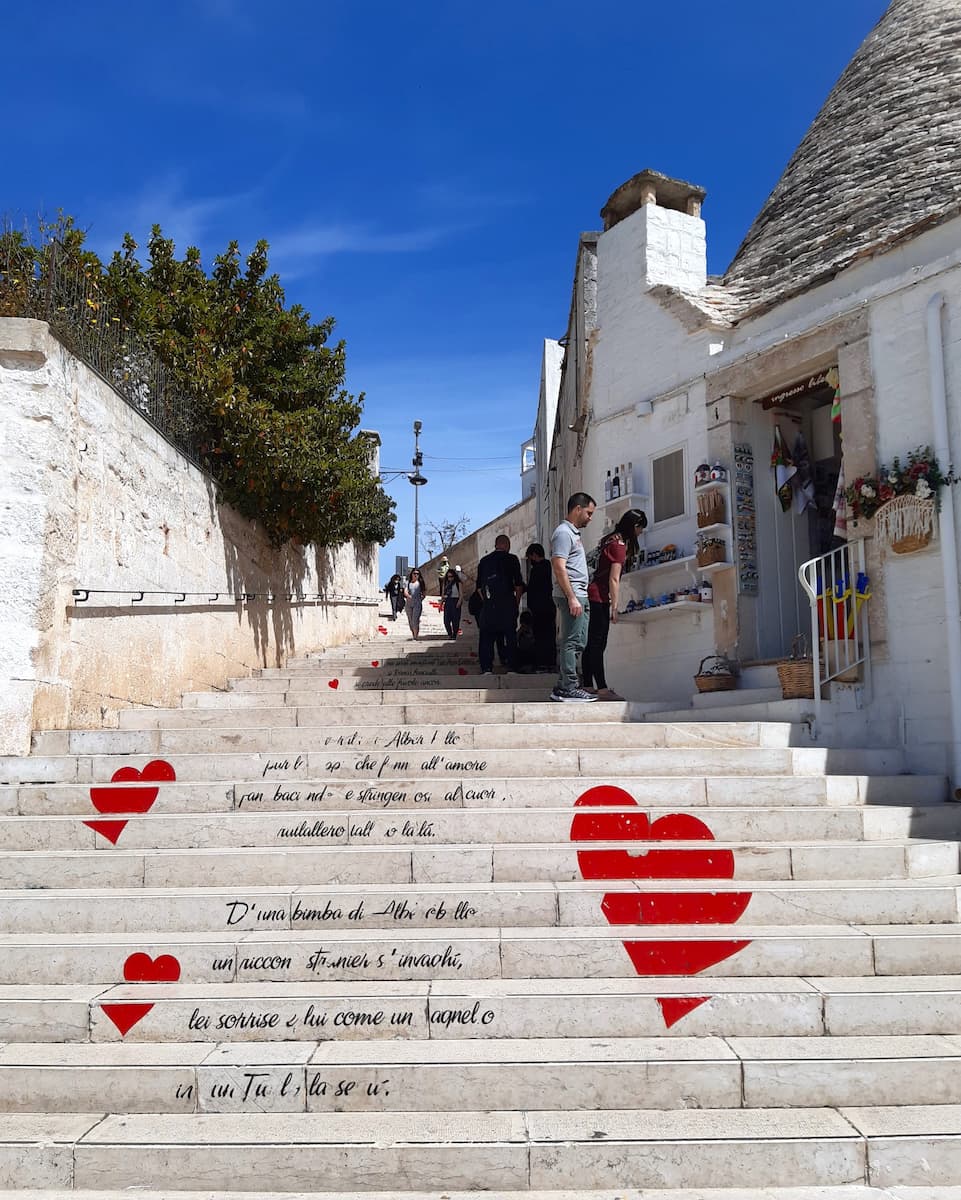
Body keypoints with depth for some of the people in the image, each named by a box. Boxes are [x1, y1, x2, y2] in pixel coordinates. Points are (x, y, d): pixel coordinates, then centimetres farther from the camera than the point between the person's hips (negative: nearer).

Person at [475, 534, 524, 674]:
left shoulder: (484, 561, 11)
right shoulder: (512, 559, 0)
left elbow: (479, 586, 12)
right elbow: (518, 584, -1)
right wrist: (516, 602, 9)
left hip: (488, 605, 3)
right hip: (507, 603, -3)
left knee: (486, 636, 5)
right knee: (510, 635, 5)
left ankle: (486, 668, 0)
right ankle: (511, 666, 5)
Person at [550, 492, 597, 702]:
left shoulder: (573, 533, 21)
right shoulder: (563, 533, -11)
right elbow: (559, 568, -19)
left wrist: (579, 597, 19)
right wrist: (572, 597, -22)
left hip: (578, 596, 10)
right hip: (571, 596, -10)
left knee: (577, 642, 11)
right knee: (572, 642, -9)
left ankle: (562, 687, 15)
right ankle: (569, 689, -7)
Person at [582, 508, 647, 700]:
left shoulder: (610, 539, 15)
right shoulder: (620, 545, -11)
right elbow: (614, 579, -15)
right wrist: (614, 606, -13)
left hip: (592, 595, 9)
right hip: (600, 597, -9)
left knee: (591, 644, 8)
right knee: (598, 644, -10)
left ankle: (588, 686, 11)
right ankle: (602, 689, -10)